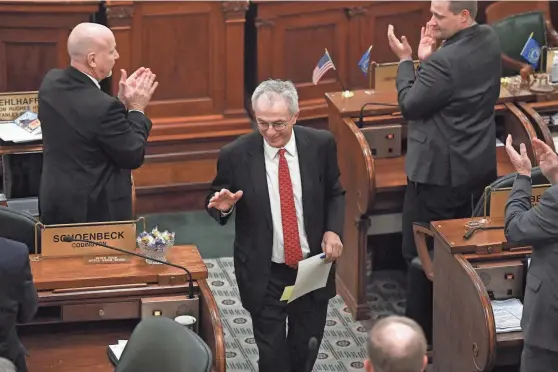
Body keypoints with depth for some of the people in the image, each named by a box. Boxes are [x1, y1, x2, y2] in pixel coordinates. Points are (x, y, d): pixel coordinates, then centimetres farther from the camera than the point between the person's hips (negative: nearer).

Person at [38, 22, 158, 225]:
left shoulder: (51, 82, -5)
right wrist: (136, 109, -6)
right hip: (95, 210, -8)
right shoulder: (104, 106, -27)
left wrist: (122, 102, 2)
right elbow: (133, 157, -15)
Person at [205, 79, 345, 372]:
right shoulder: (235, 155, -13)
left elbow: (334, 194, 8)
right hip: (263, 275, -2)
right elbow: (216, 202, 2)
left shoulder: (321, 145, -7)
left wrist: (333, 230, -9)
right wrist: (222, 206, -22)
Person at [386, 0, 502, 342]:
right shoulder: (490, 40, 0)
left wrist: (406, 60, -5)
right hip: (480, 165, 9)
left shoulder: (444, 61, -28)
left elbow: (410, 105, -16)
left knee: (421, 251, 6)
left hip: (439, 171, -9)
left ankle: (422, 328, 15)